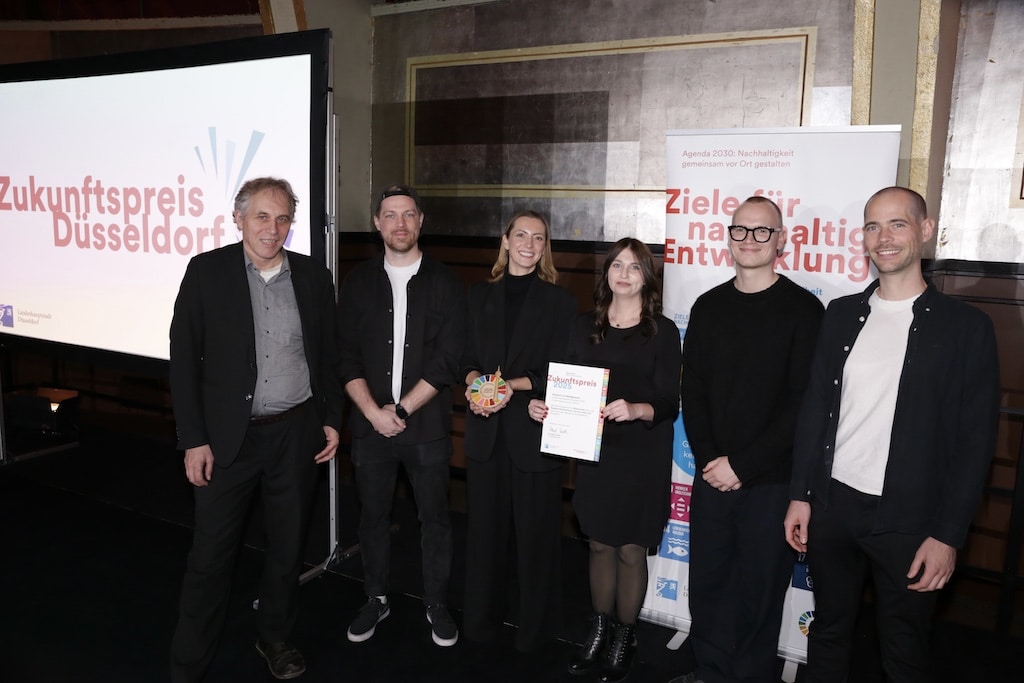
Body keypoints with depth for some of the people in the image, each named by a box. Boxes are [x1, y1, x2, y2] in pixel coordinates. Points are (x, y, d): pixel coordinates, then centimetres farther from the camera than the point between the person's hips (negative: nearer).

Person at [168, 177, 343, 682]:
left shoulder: (314, 277, 3)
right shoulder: (206, 271, -5)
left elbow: (327, 357, 9)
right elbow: (184, 360, -5)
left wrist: (332, 420, 6)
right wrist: (193, 439, -8)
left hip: (296, 434, 2)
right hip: (227, 436, -2)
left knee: (287, 545, 16)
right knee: (211, 555, 7)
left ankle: (275, 637, 38)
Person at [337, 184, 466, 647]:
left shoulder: (444, 284, 0)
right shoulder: (358, 282, 5)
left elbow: (446, 361, -7)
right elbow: (346, 357, 0)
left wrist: (402, 409, -12)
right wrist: (374, 413, -11)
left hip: (426, 425, -2)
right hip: (370, 422, 2)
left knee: (434, 517, 8)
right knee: (373, 515, 14)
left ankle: (437, 605, 26)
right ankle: (376, 599, 33)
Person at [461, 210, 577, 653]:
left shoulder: (560, 302, -1)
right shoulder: (480, 296, 10)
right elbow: (467, 356, 10)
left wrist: (514, 386, -18)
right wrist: (473, 382, -11)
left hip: (535, 431, -3)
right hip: (486, 429, 3)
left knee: (536, 530, 6)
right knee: (485, 526, 13)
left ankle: (535, 627, 25)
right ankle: (481, 619, 31)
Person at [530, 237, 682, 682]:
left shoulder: (663, 331, -4)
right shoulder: (585, 326, 6)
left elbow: (669, 403, -9)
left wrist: (635, 410, -28)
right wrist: (545, 407, -10)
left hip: (642, 458, -3)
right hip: (594, 452, 3)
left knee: (631, 549, 6)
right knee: (600, 544, 13)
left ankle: (624, 637, 27)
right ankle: (599, 629, 32)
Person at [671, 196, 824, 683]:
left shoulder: (804, 309, -6)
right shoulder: (708, 307, 8)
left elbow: (804, 402, -11)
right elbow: (692, 389, 8)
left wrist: (742, 465, -12)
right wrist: (709, 459, -4)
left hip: (772, 482, -3)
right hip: (712, 476, 4)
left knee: (760, 592, 8)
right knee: (707, 583, 12)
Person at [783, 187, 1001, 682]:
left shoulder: (965, 326, -5)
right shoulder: (842, 314, 5)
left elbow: (976, 441, -6)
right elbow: (814, 408, 7)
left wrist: (949, 534, -10)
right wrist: (801, 495, 4)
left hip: (909, 521, -3)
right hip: (832, 507, 3)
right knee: (828, 633, 17)